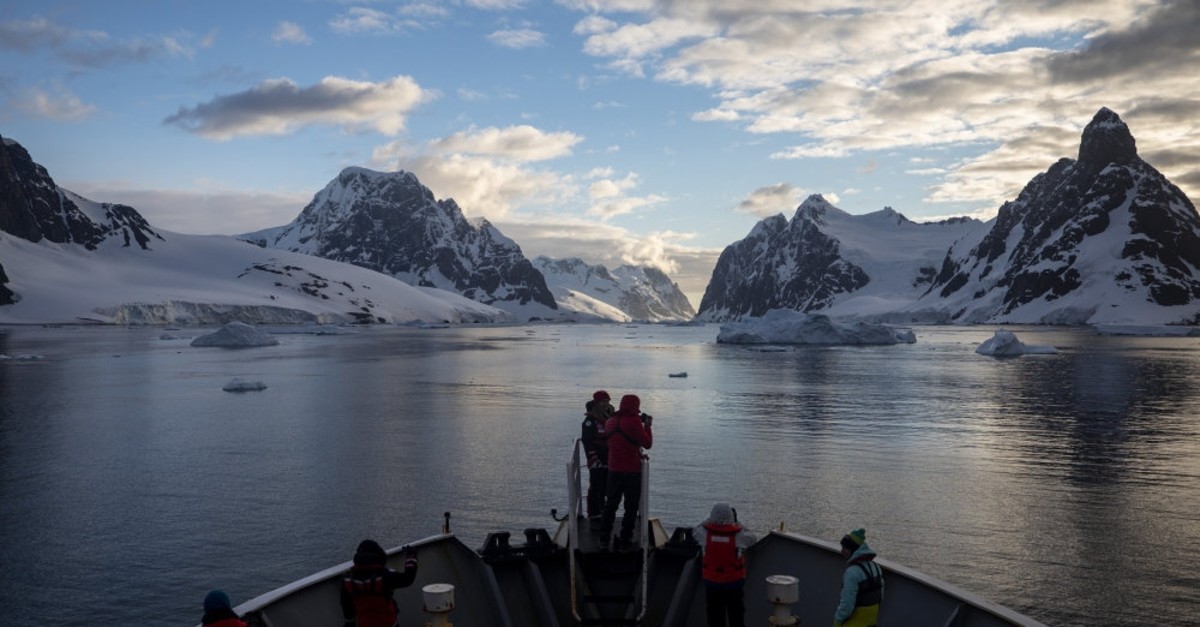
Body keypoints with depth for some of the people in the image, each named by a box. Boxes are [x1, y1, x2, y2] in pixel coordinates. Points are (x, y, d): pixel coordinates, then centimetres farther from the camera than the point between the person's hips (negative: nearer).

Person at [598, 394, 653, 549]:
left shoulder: (610, 421, 6)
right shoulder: (634, 421, -15)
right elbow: (647, 443, -12)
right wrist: (647, 425, 1)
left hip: (614, 470, 6)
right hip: (632, 471, -5)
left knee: (611, 504, 14)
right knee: (631, 506, 7)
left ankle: (604, 538, 14)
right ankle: (625, 539, 9)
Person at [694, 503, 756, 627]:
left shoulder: (705, 533, -14)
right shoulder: (739, 535, -16)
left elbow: (695, 531, 9)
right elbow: (751, 538, 5)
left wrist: (711, 519, 12)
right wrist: (736, 522, 11)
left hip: (712, 581, 1)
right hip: (734, 581, -1)